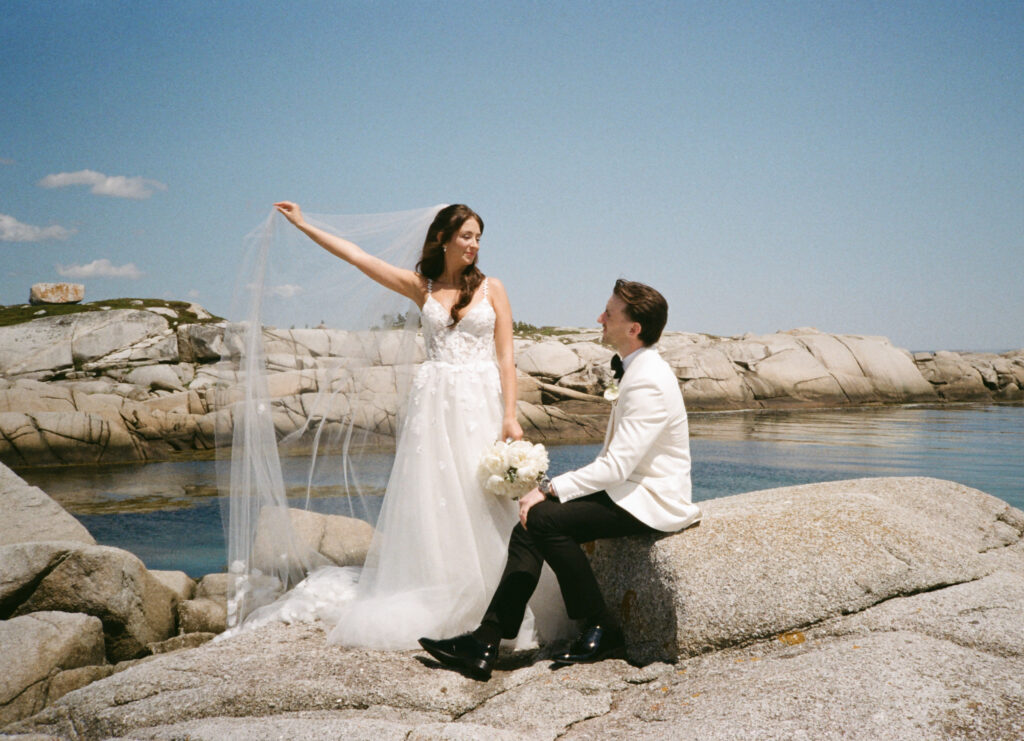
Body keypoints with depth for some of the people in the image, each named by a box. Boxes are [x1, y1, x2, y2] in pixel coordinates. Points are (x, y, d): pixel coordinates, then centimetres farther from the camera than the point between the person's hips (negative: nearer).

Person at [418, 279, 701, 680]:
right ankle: (484, 643, -6)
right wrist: (553, 489, 9)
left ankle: (603, 630, -8)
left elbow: (618, 465, -24)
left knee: (545, 518, -24)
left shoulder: (649, 382, -20)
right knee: (530, 524, -3)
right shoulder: (637, 370, 12)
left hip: (651, 502, -10)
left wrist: (549, 489, -20)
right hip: (629, 489, 10)